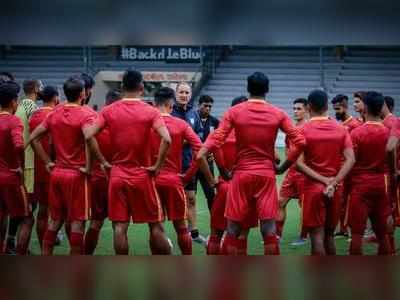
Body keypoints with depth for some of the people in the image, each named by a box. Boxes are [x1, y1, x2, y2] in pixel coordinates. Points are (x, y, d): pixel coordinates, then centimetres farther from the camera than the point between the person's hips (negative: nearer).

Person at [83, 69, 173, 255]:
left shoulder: (109, 111, 1)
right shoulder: (150, 111, -5)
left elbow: (88, 136, -7)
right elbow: (166, 139, -19)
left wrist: (104, 162, 0)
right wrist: (157, 166, -9)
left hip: (117, 174, 1)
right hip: (142, 175, -1)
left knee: (120, 227, 3)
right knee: (156, 225, 8)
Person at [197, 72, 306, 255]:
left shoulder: (234, 112, -1)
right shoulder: (278, 114, 2)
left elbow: (216, 140, -10)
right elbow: (299, 143, -3)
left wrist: (198, 159, -10)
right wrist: (283, 167, 4)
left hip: (241, 174, 0)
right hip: (267, 175, 0)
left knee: (233, 229, 5)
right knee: (269, 230, -1)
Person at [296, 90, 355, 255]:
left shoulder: (303, 130, -6)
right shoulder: (341, 129, 4)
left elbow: (299, 163, -15)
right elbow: (350, 159, -6)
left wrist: (323, 180, -14)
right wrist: (333, 182, -12)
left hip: (313, 187, -4)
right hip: (335, 189, 4)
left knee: (317, 235, -3)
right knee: (329, 234, 16)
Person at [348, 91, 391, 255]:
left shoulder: (356, 132, -9)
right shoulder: (389, 132, 2)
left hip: (360, 186, -4)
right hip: (381, 185, 4)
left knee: (357, 232, -1)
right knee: (382, 232, 11)